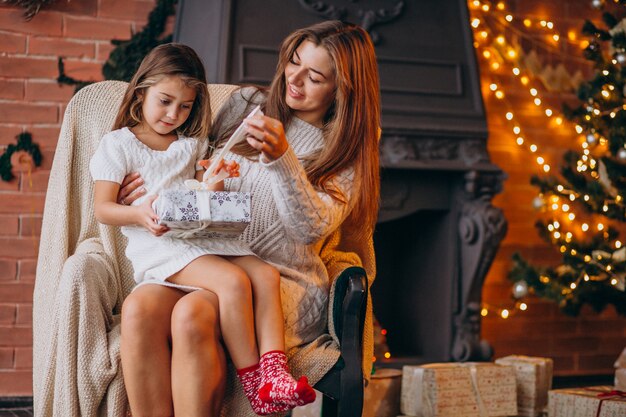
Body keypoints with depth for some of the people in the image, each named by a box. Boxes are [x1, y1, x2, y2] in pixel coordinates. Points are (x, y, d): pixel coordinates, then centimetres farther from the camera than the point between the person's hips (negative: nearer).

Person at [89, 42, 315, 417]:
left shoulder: (192, 144, 25)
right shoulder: (118, 144, 8)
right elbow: (102, 208, -1)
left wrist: (214, 185, 2)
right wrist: (140, 214, -22)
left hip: (203, 237, 6)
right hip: (159, 244, -6)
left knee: (266, 274, -20)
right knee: (233, 281, -30)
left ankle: (274, 373, -29)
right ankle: (254, 385, -26)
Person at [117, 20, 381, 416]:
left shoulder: (346, 149, 6)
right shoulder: (247, 103, 15)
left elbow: (311, 227, -10)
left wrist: (281, 158, -23)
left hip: (288, 282, -3)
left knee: (195, 312, -36)